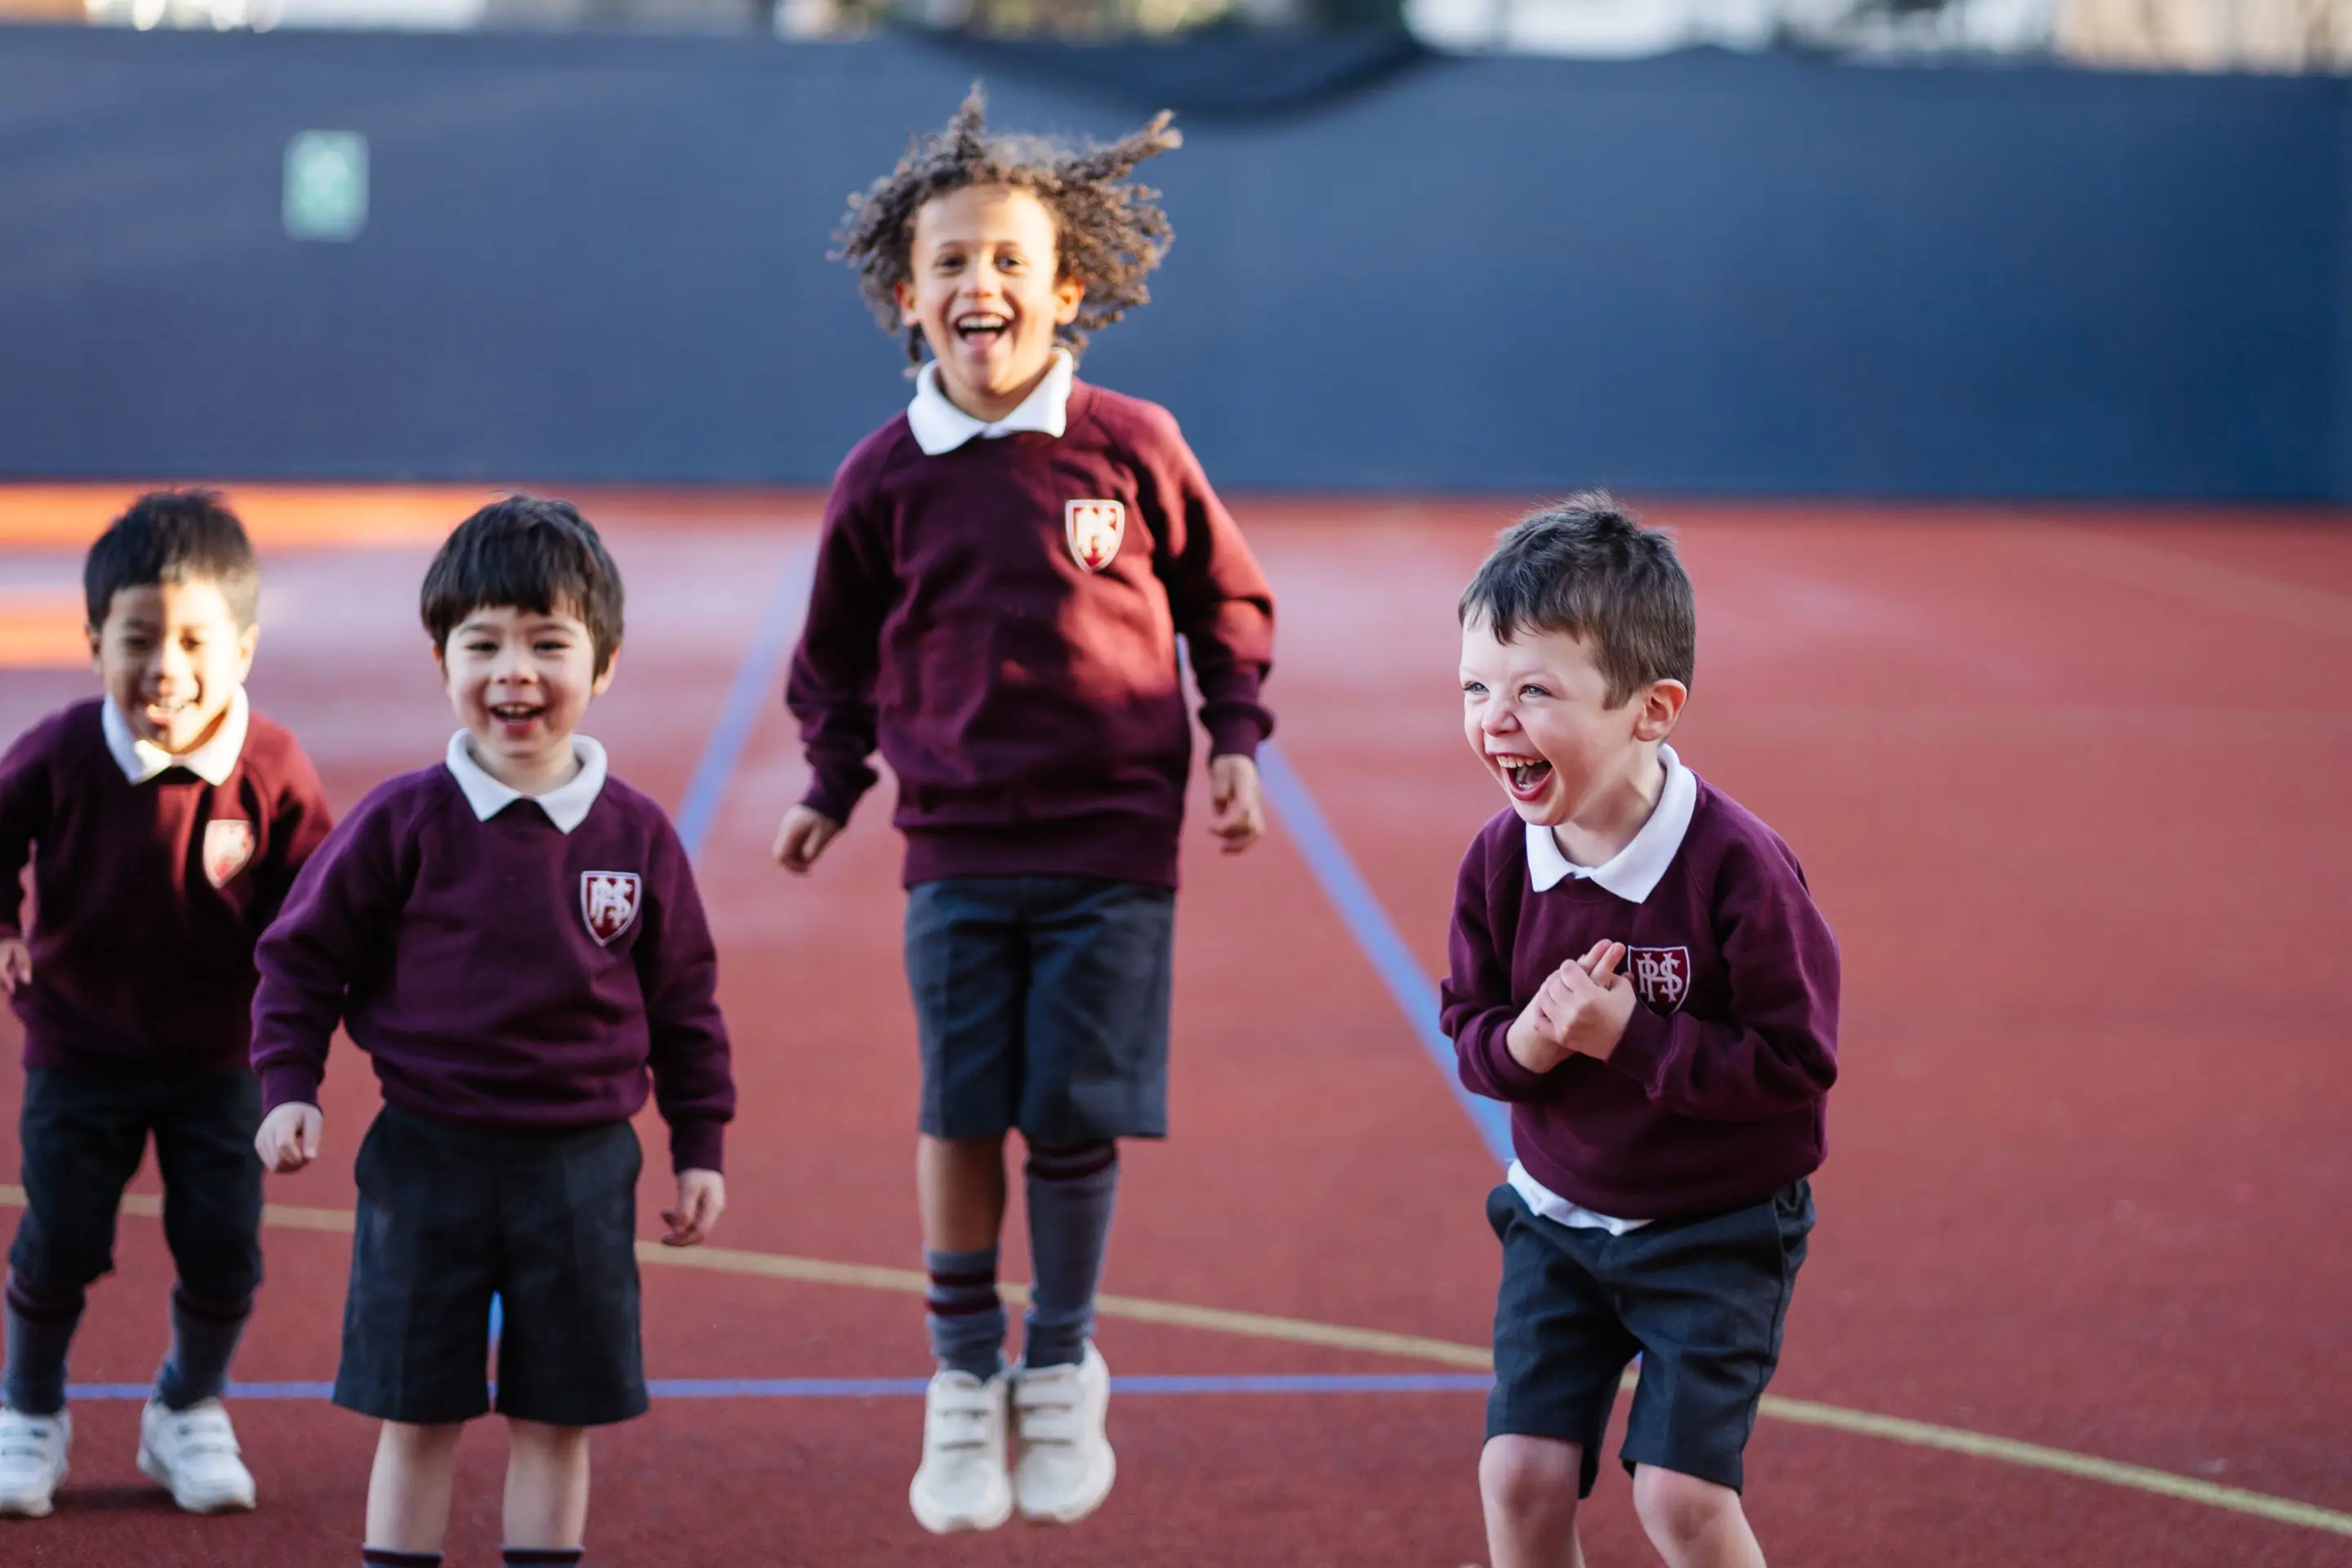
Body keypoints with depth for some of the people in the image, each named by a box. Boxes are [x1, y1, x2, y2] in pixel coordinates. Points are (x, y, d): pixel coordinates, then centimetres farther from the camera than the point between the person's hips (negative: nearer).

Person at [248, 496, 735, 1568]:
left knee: (559, 1417, 9)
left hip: (581, 1166, 2)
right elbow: (303, 955, 1)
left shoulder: (637, 836, -1)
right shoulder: (405, 824, -8)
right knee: (417, 1412, 5)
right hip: (429, 1158, -2)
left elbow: (683, 1000, 8)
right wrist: (288, 1089, -8)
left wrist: (699, 1145, 9)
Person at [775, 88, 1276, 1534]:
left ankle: (1063, 1365, 19)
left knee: (1077, 1115, -1)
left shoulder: (1133, 446, -3)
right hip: (958, 850, 1)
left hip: (1114, 843, -1)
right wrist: (832, 791, 8)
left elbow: (1226, 602, 10)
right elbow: (842, 654, 14)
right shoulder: (886, 479, 1)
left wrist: (1238, 743, 3)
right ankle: (964, 1380, 12)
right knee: (961, 1113, -3)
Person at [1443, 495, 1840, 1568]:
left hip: (1717, 1234, -5)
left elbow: (1794, 1060, -22)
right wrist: (1523, 1043, -21)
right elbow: (1469, 1024, 3)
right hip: (1558, 1217, 5)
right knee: (1521, 1475, -2)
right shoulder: (1500, 859, -8)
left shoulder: (1737, 867, -24)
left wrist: (1628, 1035, -28)